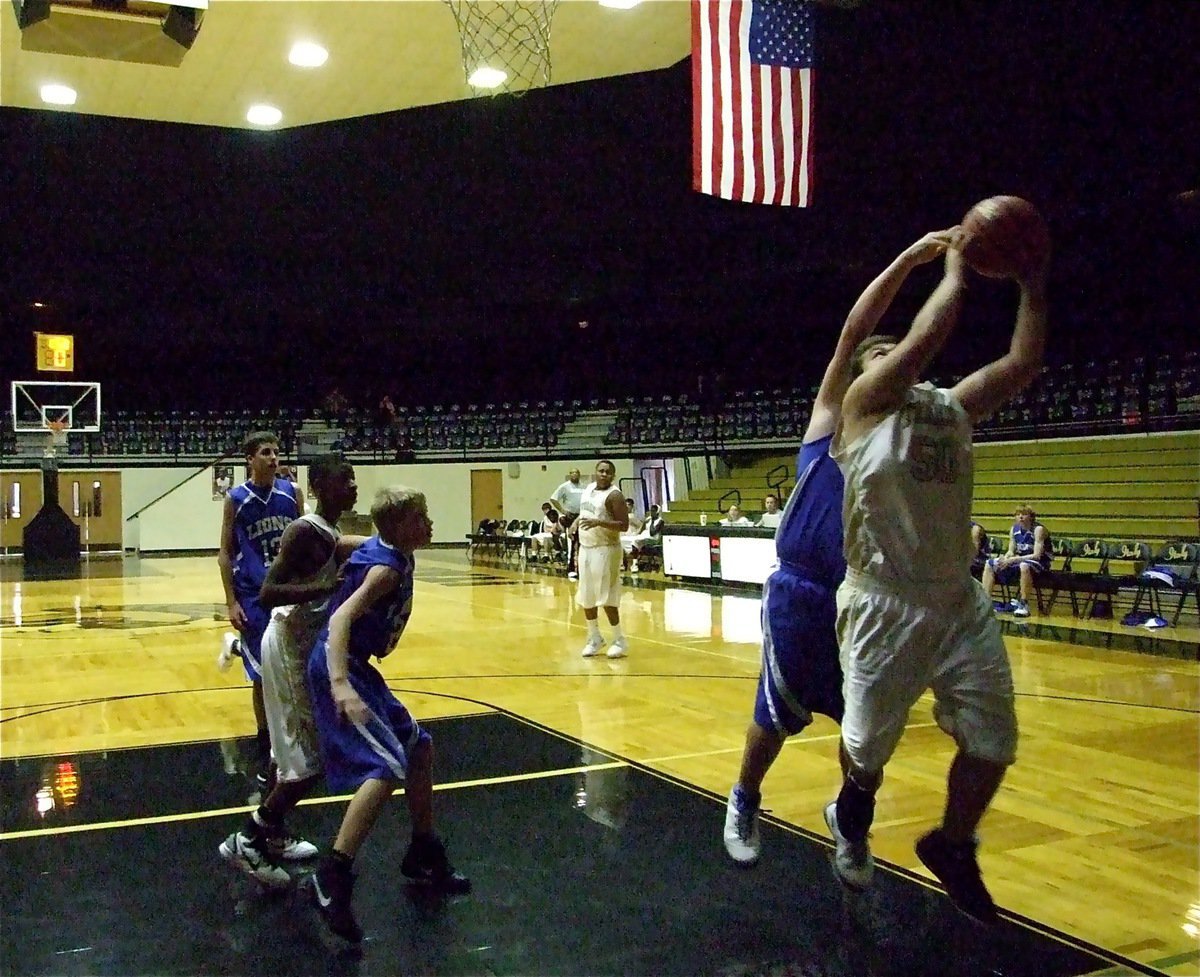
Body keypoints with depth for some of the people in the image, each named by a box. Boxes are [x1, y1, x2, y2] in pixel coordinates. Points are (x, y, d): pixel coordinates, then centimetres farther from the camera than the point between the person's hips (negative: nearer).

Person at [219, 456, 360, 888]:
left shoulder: (330, 535, 8)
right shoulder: (307, 531, -21)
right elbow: (267, 594, -28)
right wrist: (325, 587, -33)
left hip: (302, 645, 10)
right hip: (292, 648, -10)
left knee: (295, 748, 19)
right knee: (310, 759, -5)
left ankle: (273, 836, 32)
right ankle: (247, 841, 4)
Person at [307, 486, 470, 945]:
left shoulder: (387, 550, 7)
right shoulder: (387, 566, -21)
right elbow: (341, 619, -34)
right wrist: (340, 686, -45)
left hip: (355, 666, 10)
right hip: (339, 668, -10)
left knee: (419, 747, 16)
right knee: (387, 766, -19)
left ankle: (424, 856, 29)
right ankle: (332, 878, -17)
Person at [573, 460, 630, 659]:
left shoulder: (614, 495, -14)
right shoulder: (588, 489, 10)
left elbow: (624, 525, -20)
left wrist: (598, 523, -30)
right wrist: (576, 521, 8)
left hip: (605, 550, -8)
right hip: (585, 548, 8)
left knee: (606, 598, -8)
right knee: (586, 598, 11)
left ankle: (620, 641, 5)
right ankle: (595, 638, 25)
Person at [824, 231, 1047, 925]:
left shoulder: (954, 407, 13)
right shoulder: (865, 403, -4)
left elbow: (1024, 363, 5)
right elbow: (928, 337, -17)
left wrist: (1033, 286, 2)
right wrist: (954, 272, -5)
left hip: (960, 603, 5)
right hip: (885, 605, -5)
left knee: (991, 742, 6)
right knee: (869, 743, 7)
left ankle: (952, 848, 31)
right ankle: (854, 813, 41)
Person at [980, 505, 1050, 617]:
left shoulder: (1038, 529, -15)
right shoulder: (1014, 529, 2)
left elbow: (1037, 555, -22)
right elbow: (1011, 552, 6)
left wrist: (1013, 560, -28)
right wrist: (1005, 559, -19)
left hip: (1039, 563, -7)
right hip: (1020, 560, 7)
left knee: (1024, 566, -41)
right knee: (990, 564, -4)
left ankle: (1024, 605, -33)